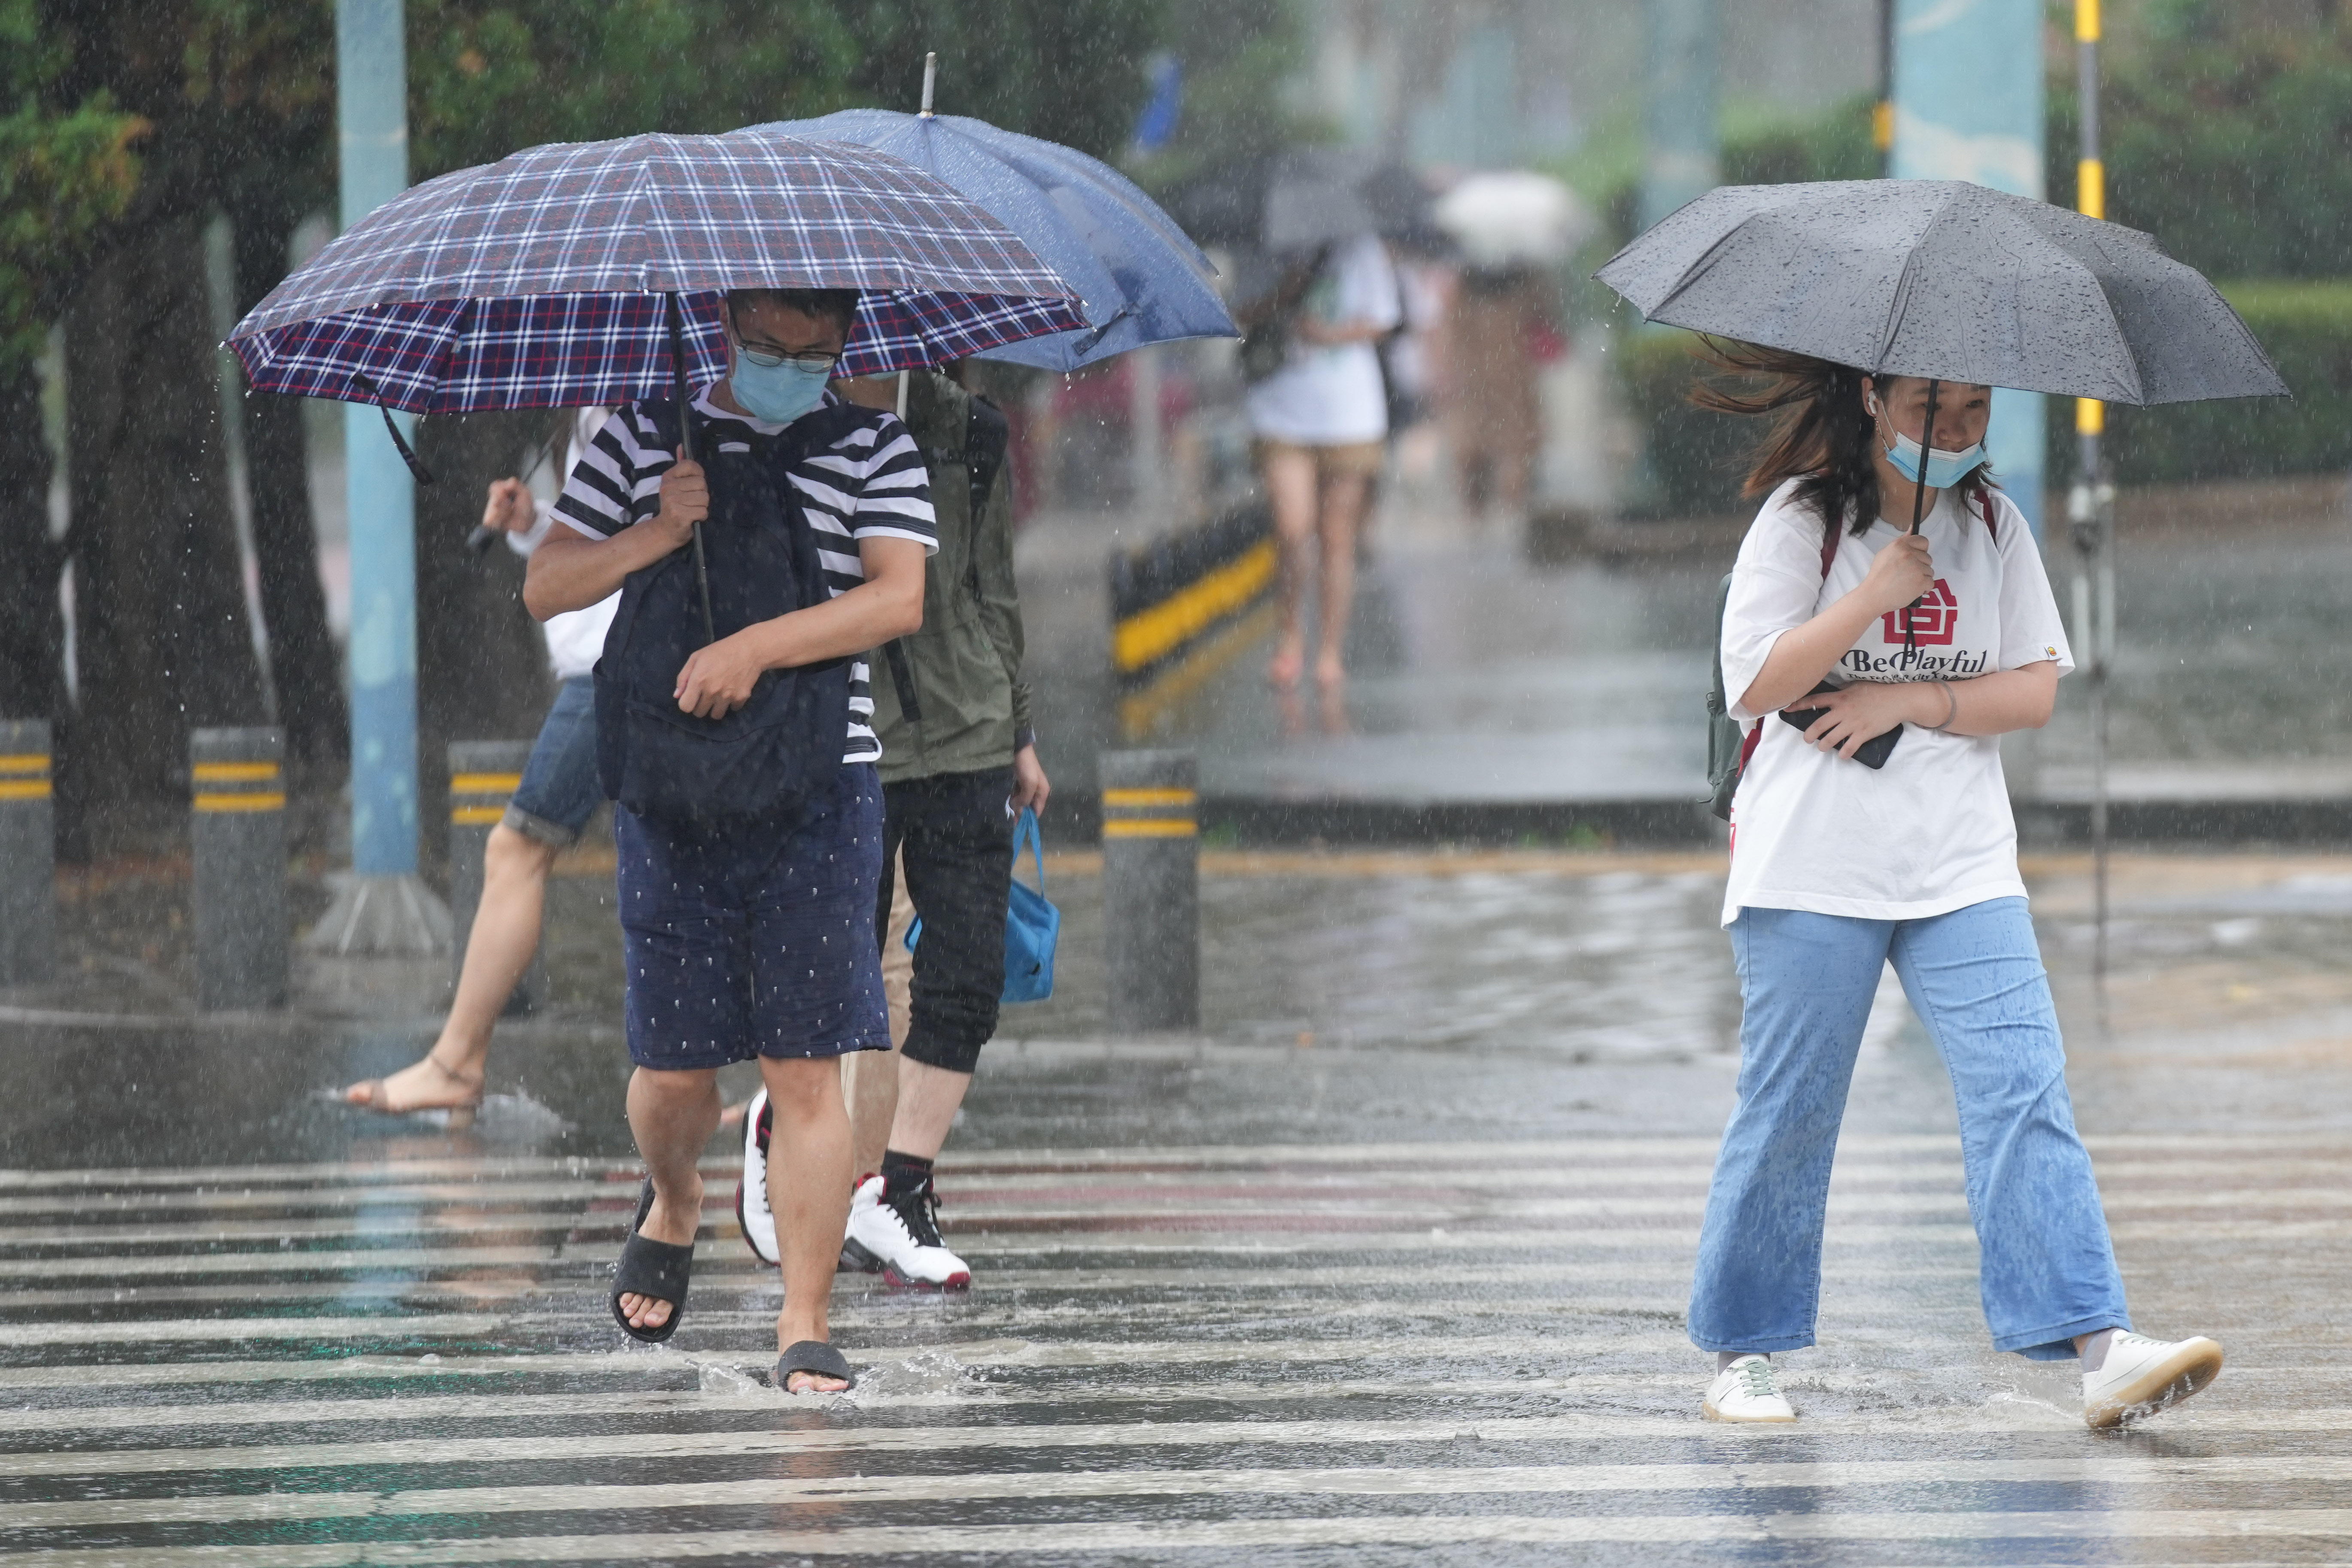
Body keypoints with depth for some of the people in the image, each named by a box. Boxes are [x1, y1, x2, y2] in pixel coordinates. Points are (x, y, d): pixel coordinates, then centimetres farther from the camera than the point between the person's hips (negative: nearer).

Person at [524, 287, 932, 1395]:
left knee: (807, 1067, -6)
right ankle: (672, 1202, 37)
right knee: (674, 1065, 4)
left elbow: (897, 599, -8)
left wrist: (757, 648, -18)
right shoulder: (645, 439, 9)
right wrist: (659, 534, -9)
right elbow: (546, 588, 7)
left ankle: (804, 1327, -3)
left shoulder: (875, 451, 6)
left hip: (818, 794, -1)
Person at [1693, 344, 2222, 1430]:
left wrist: (1909, 700, -9)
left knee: (2025, 1092, -9)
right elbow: (1756, 683, -11)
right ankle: (1743, 1354, 16)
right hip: (1812, 866, -3)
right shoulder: (1802, 518, -2)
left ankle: (2098, 1350, -17)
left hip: (1962, 867, 3)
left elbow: (2035, 690, 5)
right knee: (1788, 1115, 2)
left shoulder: (1993, 526, 10)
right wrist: (1881, 591, -17)